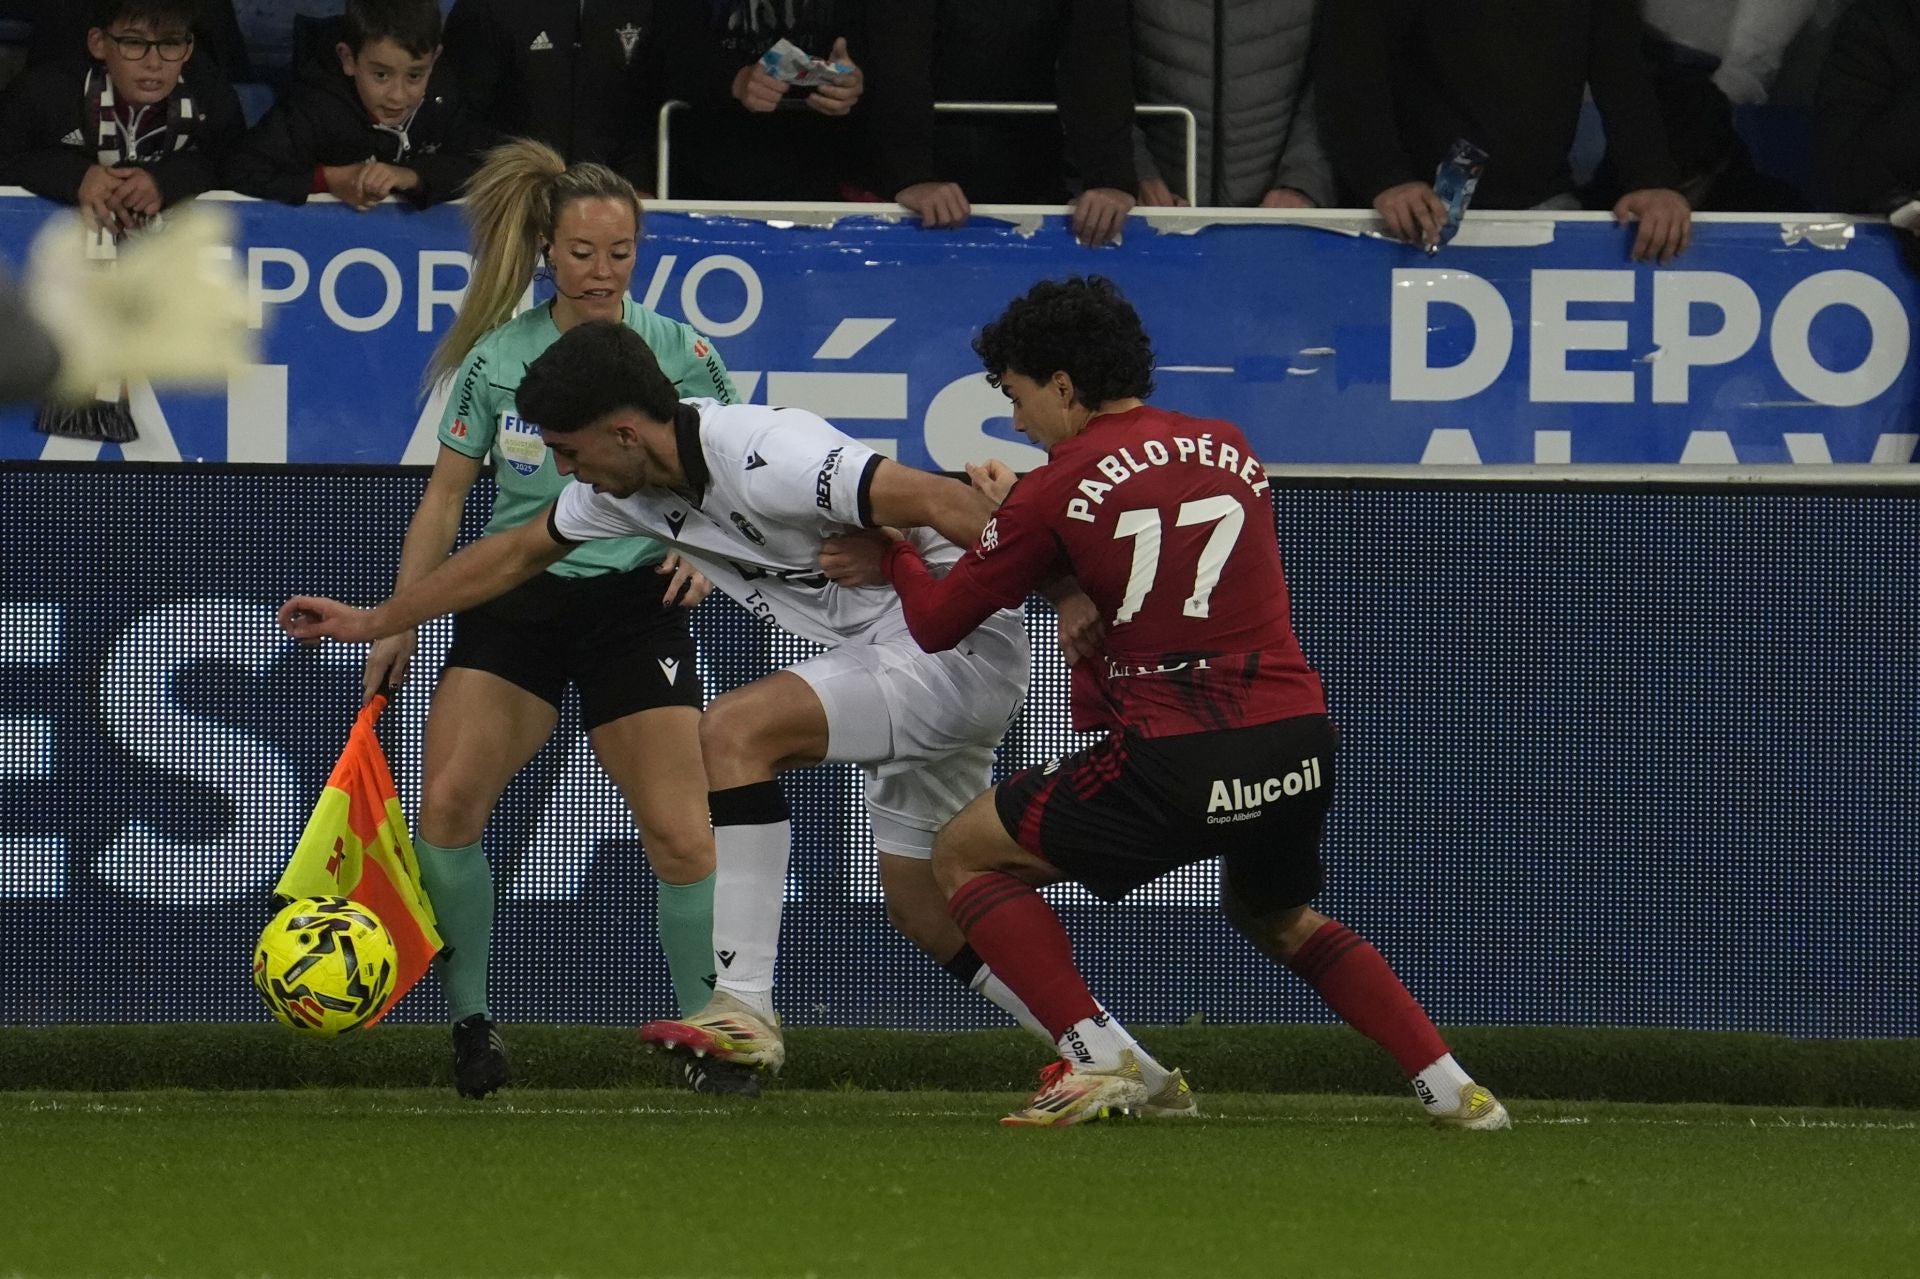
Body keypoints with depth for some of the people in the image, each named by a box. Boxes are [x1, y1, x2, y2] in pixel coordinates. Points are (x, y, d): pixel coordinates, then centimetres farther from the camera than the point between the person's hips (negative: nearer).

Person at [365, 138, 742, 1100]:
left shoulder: (678, 354, -1)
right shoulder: (496, 358, 2)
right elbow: (446, 494, 9)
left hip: (634, 600, -1)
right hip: (513, 596, 1)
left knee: (679, 833, -9)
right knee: (447, 803, -16)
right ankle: (470, 1020, -3)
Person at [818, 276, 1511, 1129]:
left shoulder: (1057, 491, -1)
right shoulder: (1229, 451, 14)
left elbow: (936, 626, 7)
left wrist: (895, 559, 28)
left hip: (1175, 765, -6)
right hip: (1297, 745, 6)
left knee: (965, 856, 13)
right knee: (1280, 920, 34)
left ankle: (1097, 1059, -2)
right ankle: (1449, 1084, 19)